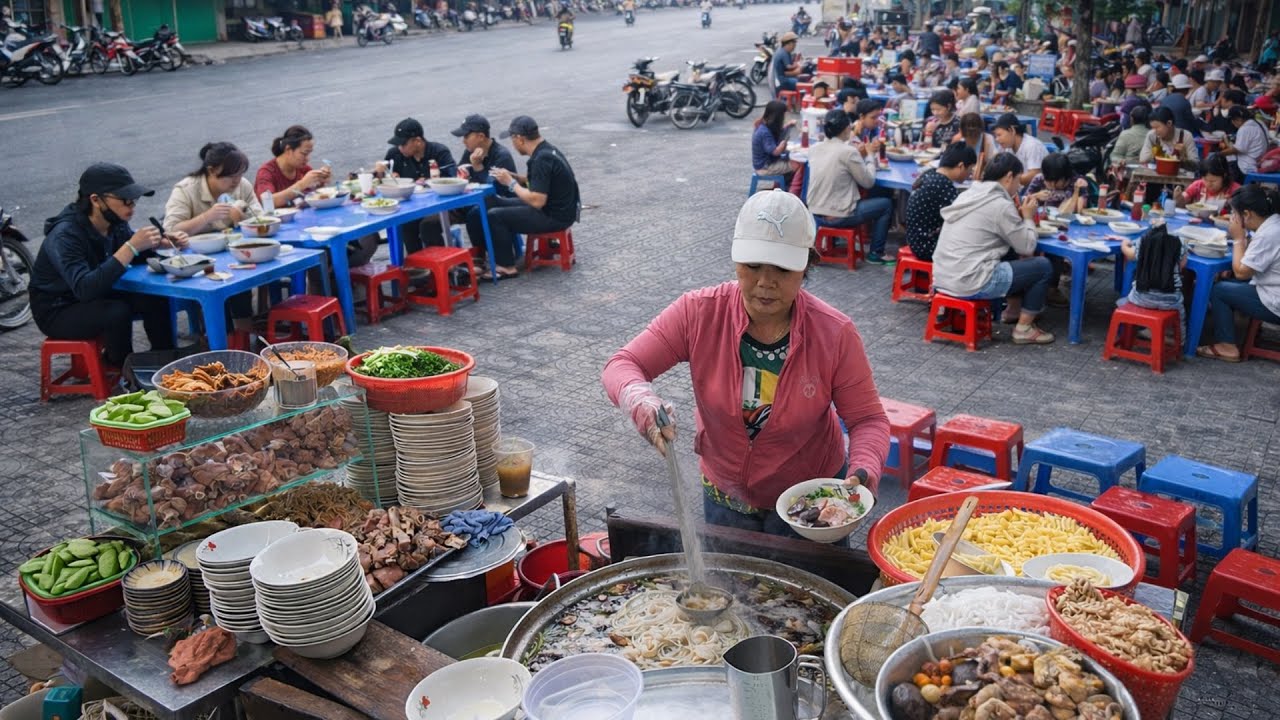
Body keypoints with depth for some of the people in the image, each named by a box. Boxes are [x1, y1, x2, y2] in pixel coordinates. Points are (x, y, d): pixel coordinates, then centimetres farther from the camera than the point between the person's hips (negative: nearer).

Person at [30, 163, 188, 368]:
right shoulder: (65, 235, -29)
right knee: (117, 312, -30)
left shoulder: (114, 222, -10)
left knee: (155, 299, -11)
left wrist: (161, 242, -16)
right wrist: (131, 247, -45)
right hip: (57, 312, -7)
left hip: (97, 296, 7)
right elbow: (85, 289, -42)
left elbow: (137, 256, 7)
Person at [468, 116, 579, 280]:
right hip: (555, 207, 10)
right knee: (496, 204, 12)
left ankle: (506, 267, -2)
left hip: (555, 216, -10)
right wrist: (512, 176, 6)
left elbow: (537, 201, -28)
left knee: (494, 216, -11)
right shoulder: (545, 150, 6)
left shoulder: (542, 159, -24)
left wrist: (511, 182, -15)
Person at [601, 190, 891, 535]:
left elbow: (868, 419, -12)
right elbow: (621, 365, -19)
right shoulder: (699, 313, -20)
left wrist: (864, 469, -33)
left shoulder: (836, 334, -21)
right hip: (723, 495, 2)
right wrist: (640, 400, -41)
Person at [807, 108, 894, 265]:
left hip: (815, 214, 7)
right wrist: (870, 155, 6)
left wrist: (859, 155, 13)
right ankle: (875, 253, 18)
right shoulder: (848, 151, -18)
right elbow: (868, 182, -8)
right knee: (886, 204, 12)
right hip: (838, 217, -7)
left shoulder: (814, 149, 1)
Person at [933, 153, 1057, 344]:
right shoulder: (1001, 204, -13)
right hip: (969, 283, -9)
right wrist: (1028, 217, 9)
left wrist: (1018, 216, 16)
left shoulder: (969, 195, 11)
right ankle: (1024, 328, 10)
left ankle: (1014, 308, 38)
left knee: (1013, 255, 28)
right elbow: (1027, 247, -5)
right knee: (1043, 266, 4)